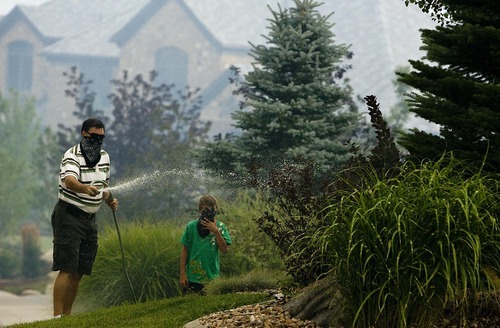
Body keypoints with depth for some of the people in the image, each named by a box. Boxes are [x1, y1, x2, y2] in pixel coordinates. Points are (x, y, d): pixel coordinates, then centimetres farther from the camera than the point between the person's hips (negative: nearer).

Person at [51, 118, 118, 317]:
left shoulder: (104, 157, 11)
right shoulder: (72, 156, -14)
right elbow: (70, 181, -34)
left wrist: (109, 199, 7)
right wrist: (85, 188, -54)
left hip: (90, 218, 8)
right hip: (69, 216, -8)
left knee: (79, 273, 7)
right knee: (67, 269, -16)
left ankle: (67, 315, 15)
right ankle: (57, 316, -20)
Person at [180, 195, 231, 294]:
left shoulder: (220, 226, 5)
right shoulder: (191, 226, 0)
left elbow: (224, 250, -4)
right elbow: (184, 250, 3)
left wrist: (215, 231, -13)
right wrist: (182, 274, -2)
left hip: (212, 278, 1)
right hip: (193, 278, -1)